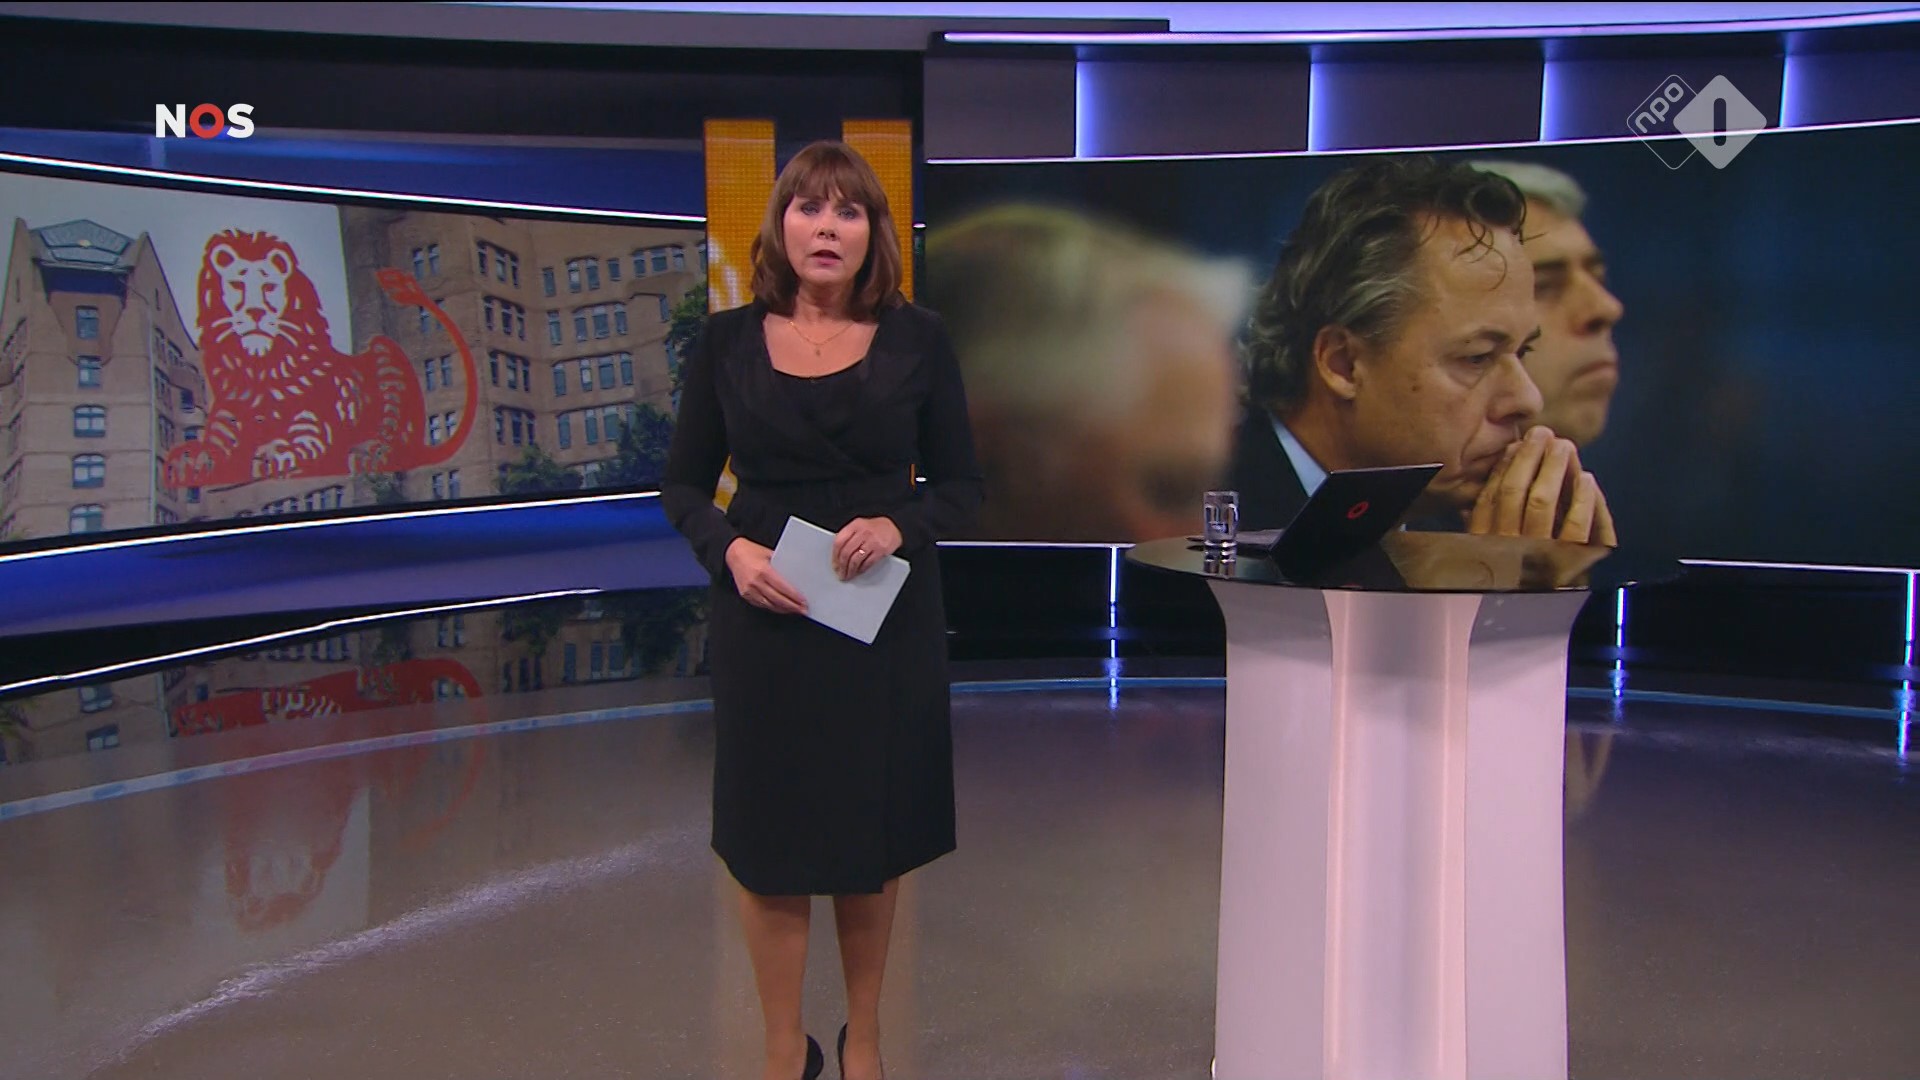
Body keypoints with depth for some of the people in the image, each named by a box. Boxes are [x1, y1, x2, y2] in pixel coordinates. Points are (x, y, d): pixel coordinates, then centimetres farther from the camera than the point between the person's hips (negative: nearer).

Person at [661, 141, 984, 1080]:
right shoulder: (726, 343, 0)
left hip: (887, 623, 0)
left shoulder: (916, 340, -1)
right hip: (766, 622, 0)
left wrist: (899, 526, -18)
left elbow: (961, 485, 2)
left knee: (873, 839, 12)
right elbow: (683, 485, 5)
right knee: (769, 844, 6)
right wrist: (728, 548, -14)